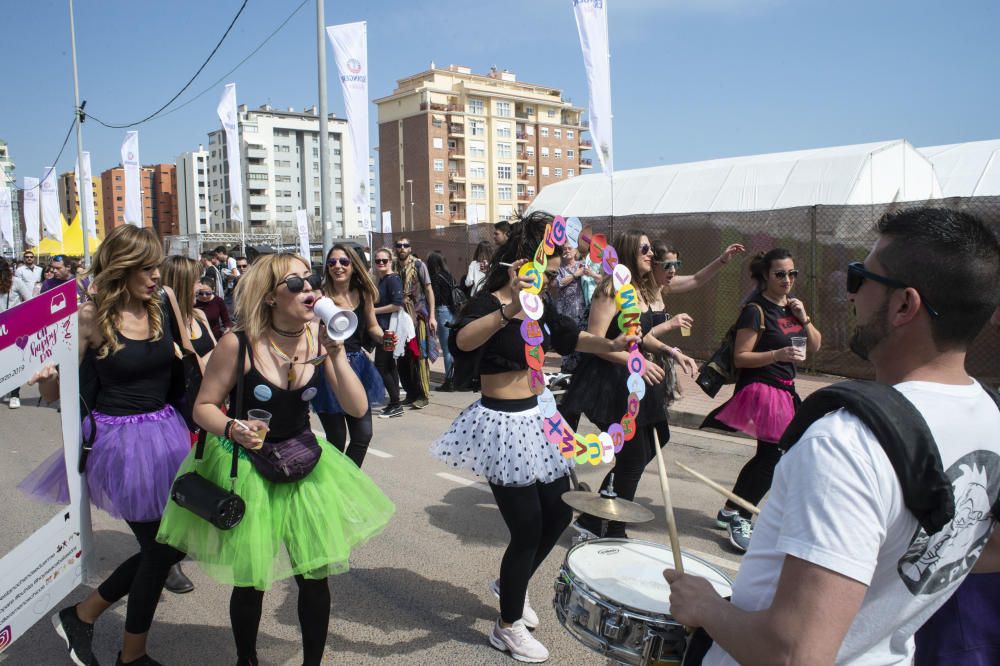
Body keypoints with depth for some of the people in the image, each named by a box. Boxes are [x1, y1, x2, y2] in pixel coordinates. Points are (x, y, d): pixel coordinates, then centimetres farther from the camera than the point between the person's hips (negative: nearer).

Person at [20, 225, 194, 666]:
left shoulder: (164, 302, 0)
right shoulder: (90, 317, -12)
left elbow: (189, 357, 16)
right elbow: (56, 391, -8)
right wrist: (45, 376, -27)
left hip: (165, 432, 6)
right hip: (119, 440, -5)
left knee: (173, 541, 11)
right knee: (161, 547, 1)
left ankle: (83, 613, 33)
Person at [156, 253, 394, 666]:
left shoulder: (319, 338, -9)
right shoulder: (239, 344, -17)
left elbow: (357, 409, -12)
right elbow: (204, 407, -7)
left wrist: (337, 354, -23)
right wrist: (233, 429, -27)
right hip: (244, 466, -2)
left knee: (315, 574, 4)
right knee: (250, 579, 8)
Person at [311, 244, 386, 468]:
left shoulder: (363, 294, 2)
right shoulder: (321, 296, -13)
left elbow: (372, 326, 16)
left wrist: (384, 338, -3)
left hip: (357, 366, 5)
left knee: (363, 435, 5)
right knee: (336, 439, 4)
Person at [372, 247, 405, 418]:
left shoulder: (393, 279, -13)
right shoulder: (381, 280, 15)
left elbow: (397, 305, -23)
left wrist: (374, 310, -15)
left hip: (389, 329, -10)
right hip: (384, 328, 10)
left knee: (381, 366, -8)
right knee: (389, 366, 11)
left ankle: (396, 405, -1)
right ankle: (394, 404, 16)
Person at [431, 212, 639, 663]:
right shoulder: (487, 303, -17)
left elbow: (569, 336, 19)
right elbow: (463, 340, -39)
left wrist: (611, 344, 2)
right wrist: (509, 309, -53)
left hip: (534, 419, 8)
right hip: (503, 425, -8)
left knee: (558, 513, 15)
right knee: (528, 527, -1)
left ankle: (510, 584, 41)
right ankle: (508, 627, 22)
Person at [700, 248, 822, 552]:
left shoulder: (792, 305, 10)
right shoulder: (756, 310, -14)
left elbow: (815, 347, 12)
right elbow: (740, 357, -17)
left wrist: (804, 318, -4)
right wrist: (779, 354, -27)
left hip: (784, 391, 8)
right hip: (761, 390, -8)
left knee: (769, 457, 13)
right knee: (772, 458, -7)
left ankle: (731, 512, 27)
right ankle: (737, 518, 9)